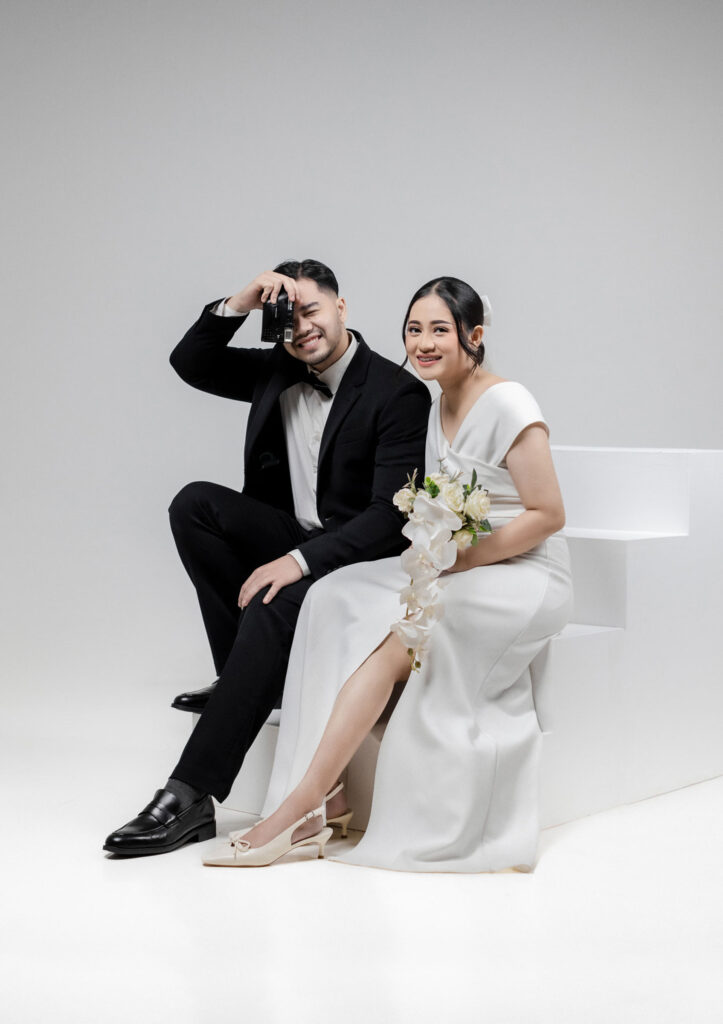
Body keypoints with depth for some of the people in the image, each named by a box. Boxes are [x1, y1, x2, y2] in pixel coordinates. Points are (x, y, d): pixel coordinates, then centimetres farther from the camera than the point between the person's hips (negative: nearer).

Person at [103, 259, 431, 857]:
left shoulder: (399, 393, -14)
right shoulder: (277, 371, 8)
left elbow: (392, 515, -20)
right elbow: (190, 364, 8)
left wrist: (300, 559, -30)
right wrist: (240, 304, -9)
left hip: (358, 557, -7)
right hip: (291, 538, 7)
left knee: (273, 608, -35)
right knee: (195, 503, -17)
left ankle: (191, 797, -37)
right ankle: (243, 676, -11)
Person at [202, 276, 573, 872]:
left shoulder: (508, 405, -12)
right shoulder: (433, 406, 12)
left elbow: (548, 515, -14)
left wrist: (463, 558, -18)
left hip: (527, 577, -7)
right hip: (456, 570, 7)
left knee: (391, 633, -31)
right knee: (335, 600, -19)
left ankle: (298, 805, -29)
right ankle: (326, 798, -27)